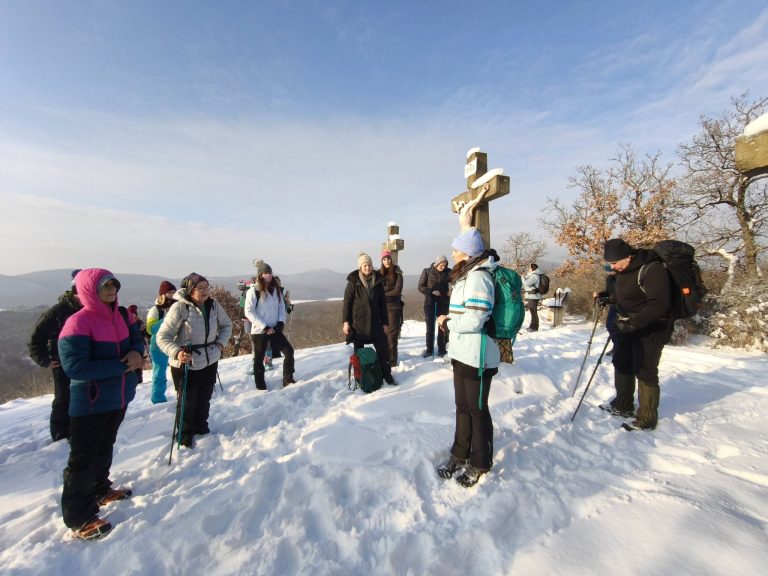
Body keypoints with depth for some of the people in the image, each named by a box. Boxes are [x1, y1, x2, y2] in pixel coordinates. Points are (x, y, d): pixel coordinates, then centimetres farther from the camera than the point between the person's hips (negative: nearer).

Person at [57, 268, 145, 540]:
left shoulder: (122, 315, -1)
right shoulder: (78, 323, -22)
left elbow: (136, 338, 9)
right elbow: (74, 367, -26)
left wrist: (136, 353, -14)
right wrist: (121, 365, -25)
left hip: (119, 398, 7)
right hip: (90, 403, -7)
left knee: (105, 448, 25)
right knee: (84, 458, 5)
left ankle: (100, 490, 45)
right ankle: (79, 517, 21)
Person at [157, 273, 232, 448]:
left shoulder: (213, 305, -6)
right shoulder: (179, 308, -22)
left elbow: (226, 325, 10)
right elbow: (162, 337, -18)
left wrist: (221, 343, -3)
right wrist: (176, 353, -33)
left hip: (210, 361, 5)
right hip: (186, 365, -5)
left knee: (205, 399, 22)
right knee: (187, 402, 12)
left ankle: (201, 427, 47)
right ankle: (186, 435, 38)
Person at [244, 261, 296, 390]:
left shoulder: (276, 289, 8)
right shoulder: (253, 291, -10)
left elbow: (281, 306, 12)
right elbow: (249, 311, -14)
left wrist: (281, 322, -4)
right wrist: (265, 327, -16)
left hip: (275, 329, 5)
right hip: (259, 331, -5)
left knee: (289, 351, 2)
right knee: (259, 359, 7)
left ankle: (288, 380, 15)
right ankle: (261, 387, 21)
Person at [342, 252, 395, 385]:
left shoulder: (378, 281, 2)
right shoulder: (353, 281, -7)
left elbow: (382, 303, 5)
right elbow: (347, 302, -5)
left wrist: (385, 322, 4)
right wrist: (345, 321, -11)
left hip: (375, 321, 3)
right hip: (357, 322, -2)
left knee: (383, 349, 2)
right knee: (358, 350, 10)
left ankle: (387, 374, 18)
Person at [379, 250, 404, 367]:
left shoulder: (397, 274, -3)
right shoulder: (379, 273, 5)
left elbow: (397, 291, -11)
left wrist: (383, 294, -8)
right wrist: (390, 290, -9)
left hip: (394, 307, -3)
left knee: (392, 334, 0)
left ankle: (392, 360, 10)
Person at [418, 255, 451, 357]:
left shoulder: (448, 272, -2)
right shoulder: (427, 271, -5)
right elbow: (420, 287, -4)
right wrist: (431, 292, -17)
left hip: (443, 303, 1)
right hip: (430, 302, -1)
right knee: (430, 326, 7)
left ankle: (441, 349, 19)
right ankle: (429, 349, 18)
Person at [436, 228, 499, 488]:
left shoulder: (478, 277, -18)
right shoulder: (465, 275, 12)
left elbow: (474, 320, -24)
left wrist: (446, 323, -11)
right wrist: (448, 319, 4)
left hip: (477, 356, -9)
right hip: (461, 352, 9)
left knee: (477, 409, 8)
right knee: (462, 405, 19)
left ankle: (480, 463, 27)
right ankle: (460, 454, 37)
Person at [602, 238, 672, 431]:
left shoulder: (652, 270, -22)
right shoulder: (623, 271, 5)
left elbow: (659, 304, -28)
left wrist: (633, 323, -32)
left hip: (650, 329, -9)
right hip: (628, 326, 9)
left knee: (645, 372, -2)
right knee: (621, 364, 17)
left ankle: (647, 419, 13)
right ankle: (623, 406, 33)